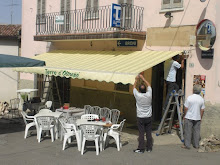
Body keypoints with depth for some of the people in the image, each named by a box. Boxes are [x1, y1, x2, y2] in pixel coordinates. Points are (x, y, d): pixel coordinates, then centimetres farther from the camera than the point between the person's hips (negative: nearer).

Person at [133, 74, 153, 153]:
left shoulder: (138, 95, -14)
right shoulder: (149, 95, -7)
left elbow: (134, 87, 6)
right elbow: (149, 85, 11)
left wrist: (136, 80, 18)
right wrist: (142, 78, 17)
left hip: (140, 117, -3)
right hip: (148, 117, 3)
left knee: (141, 133, 0)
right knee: (149, 133, 8)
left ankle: (141, 148, 3)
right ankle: (149, 148, 16)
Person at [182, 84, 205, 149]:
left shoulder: (189, 98, -12)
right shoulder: (201, 99, -2)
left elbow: (186, 108, -8)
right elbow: (202, 110, 3)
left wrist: (185, 116, 7)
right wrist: (200, 118, 14)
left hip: (189, 117, -3)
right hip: (197, 118, 3)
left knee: (188, 131, 4)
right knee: (196, 131, 11)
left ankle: (187, 145, 7)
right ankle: (196, 145, 18)